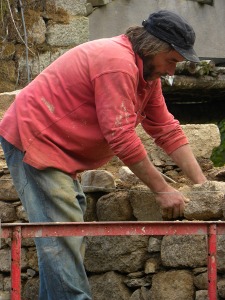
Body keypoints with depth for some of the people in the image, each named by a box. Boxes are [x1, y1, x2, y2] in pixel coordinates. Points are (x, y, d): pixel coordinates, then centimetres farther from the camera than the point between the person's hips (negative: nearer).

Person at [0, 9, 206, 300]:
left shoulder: (147, 71, 9)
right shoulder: (118, 63, -24)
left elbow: (167, 130, 11)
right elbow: (121, 136, -25)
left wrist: (202, 185, 4)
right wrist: (162, 189, -19)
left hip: (56, 148, 11)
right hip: (32, 137, -11)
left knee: (67, 237, 11)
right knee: (62, 238, -16)